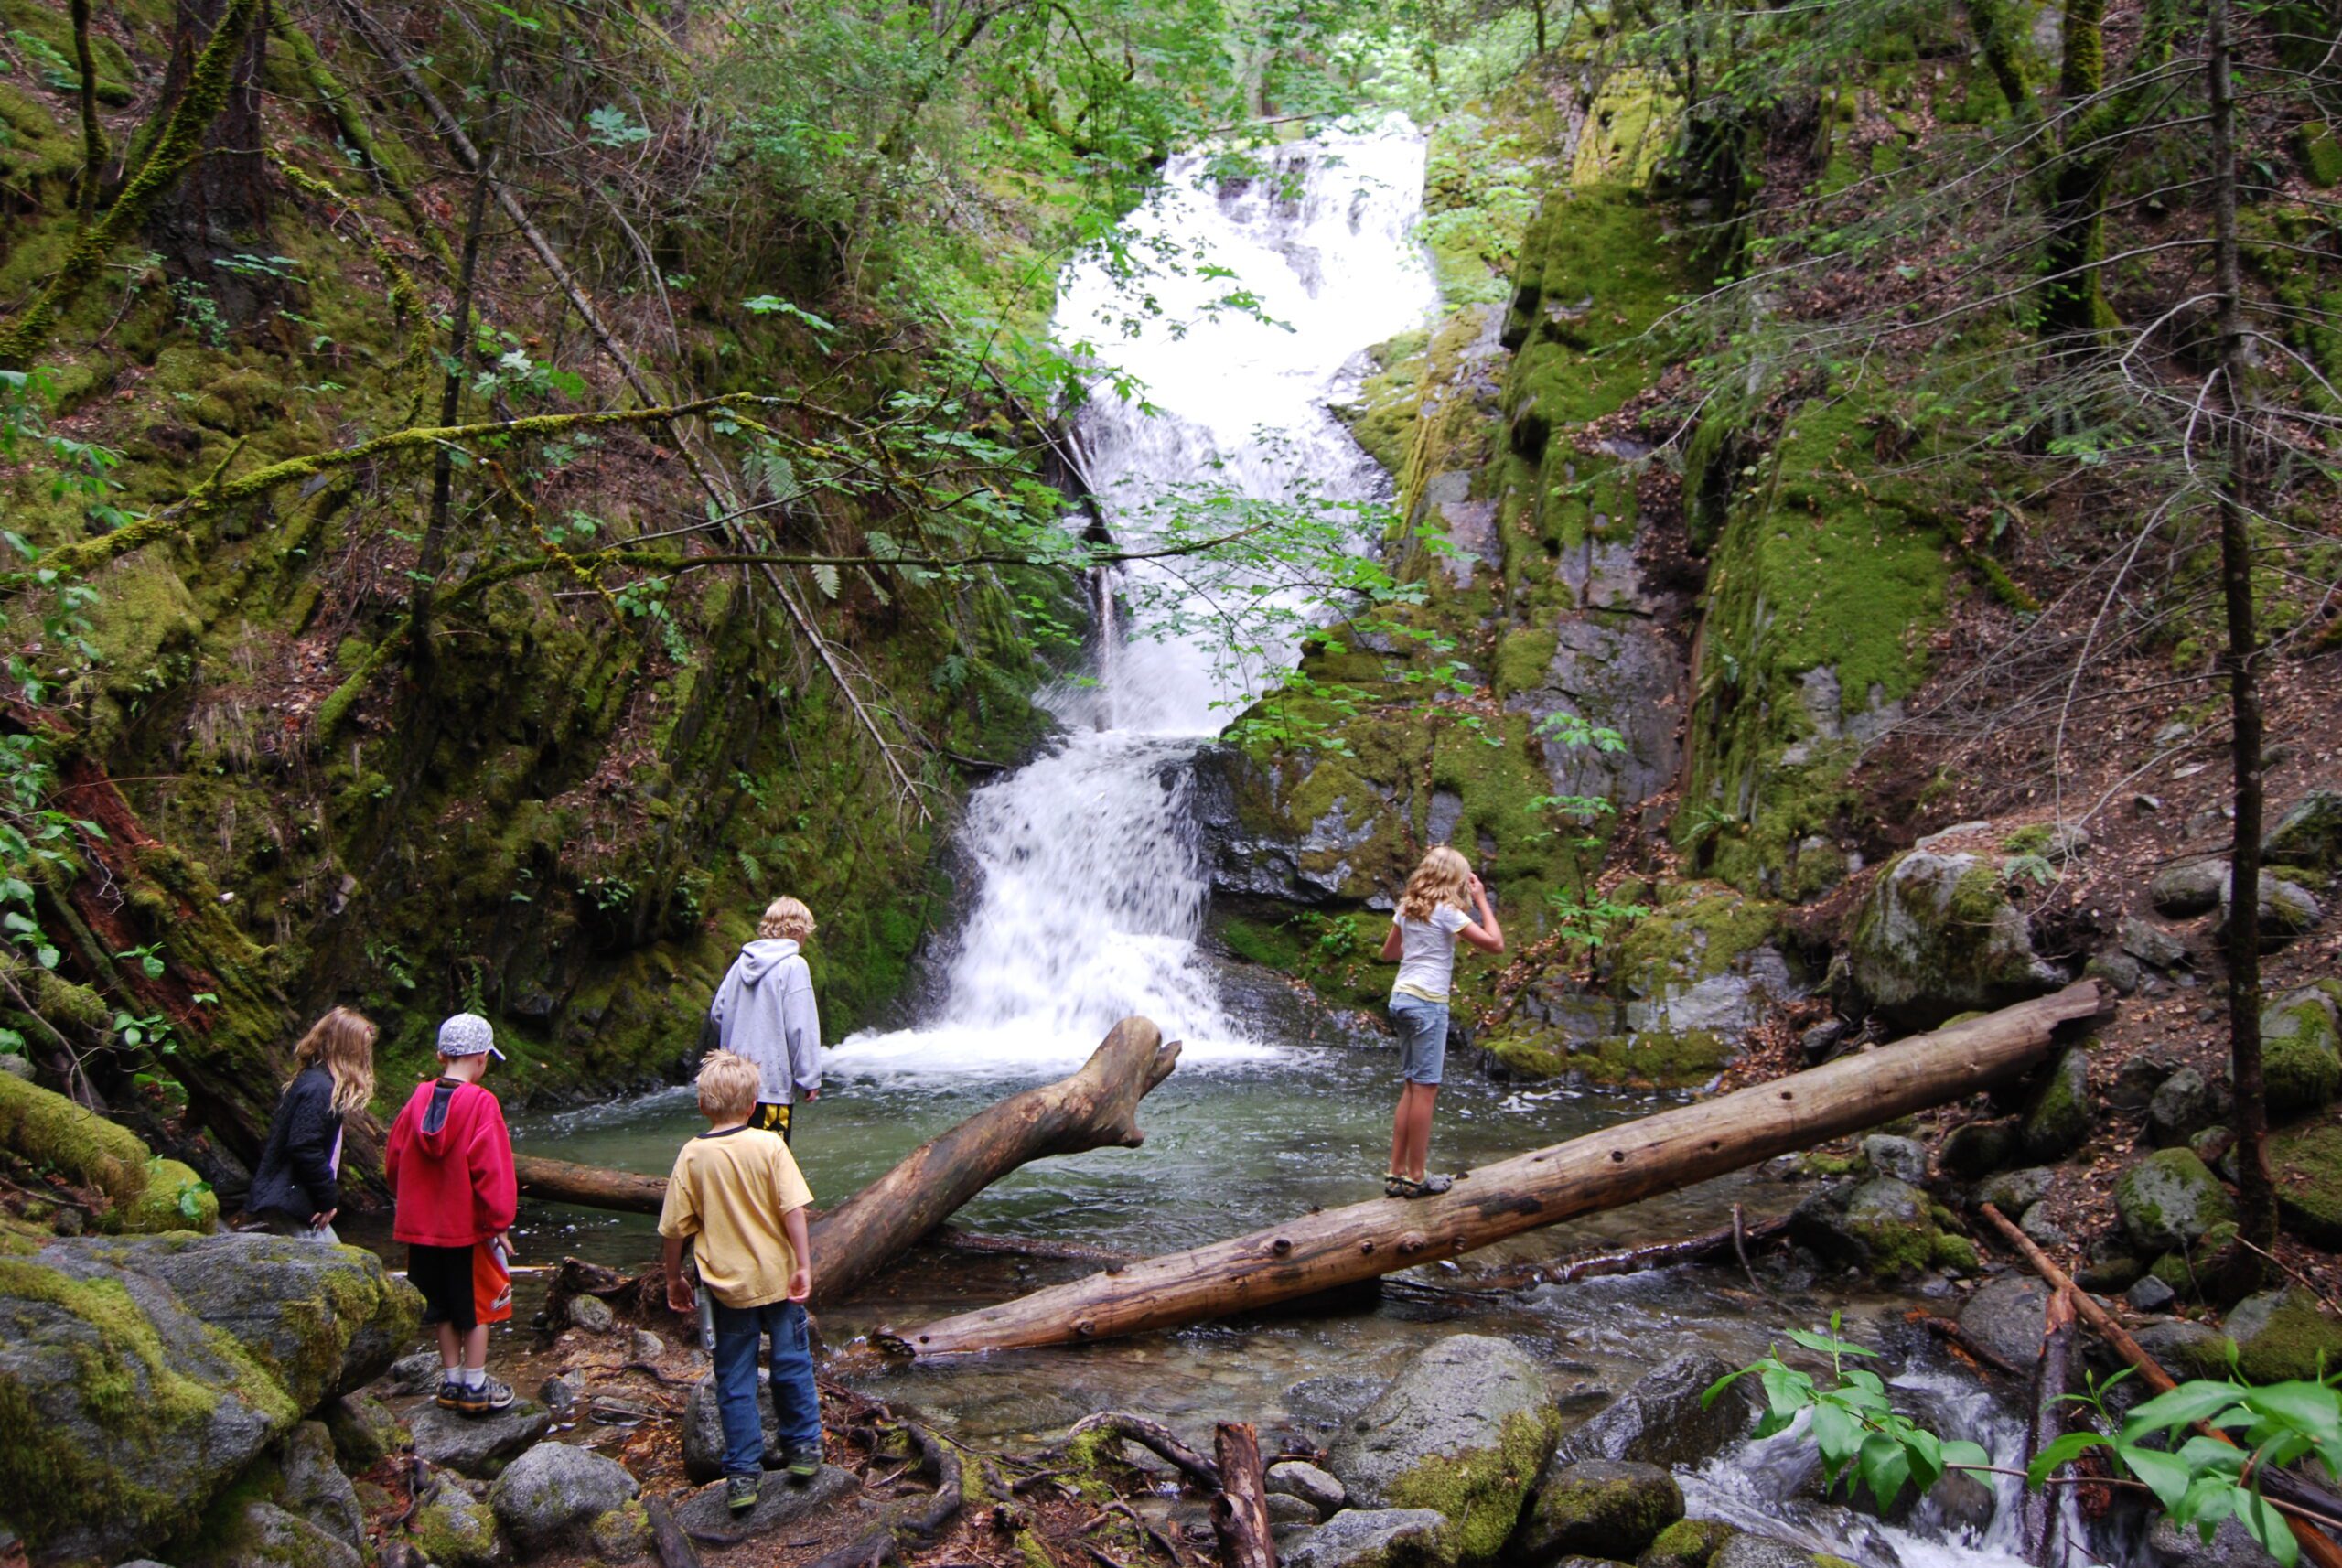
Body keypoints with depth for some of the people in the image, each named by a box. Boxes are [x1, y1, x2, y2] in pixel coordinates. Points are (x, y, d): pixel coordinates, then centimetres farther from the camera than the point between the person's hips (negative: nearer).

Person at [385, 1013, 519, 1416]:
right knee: (477, 1304, 9)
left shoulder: (419, 1099, -1)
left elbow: (393, 1162, 8)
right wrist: (500, 1223, -9)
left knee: (445, 1307, 17)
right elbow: (492, 1169, -18)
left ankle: (451, 1381, 24)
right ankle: (475, 1387, 12)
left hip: (422, 1227, 5)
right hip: (469, 1226, -5)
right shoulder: (481, 1104, -17)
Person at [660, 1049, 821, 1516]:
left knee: (735, 1380, 10)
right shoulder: (769, 1145, -11)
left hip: (727, 1285, 1)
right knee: (791, 1364, 17)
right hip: (777, 1277, 0)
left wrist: (674, 1278, 10)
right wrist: (804, 1265, -10)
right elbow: (793, 1210, -15)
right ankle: (803, 1447, 28)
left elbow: (674, 1228, -3)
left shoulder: (692, 1155, -7)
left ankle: (742, 1473, 14)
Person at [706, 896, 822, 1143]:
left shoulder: (742, 963, 9)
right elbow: (801, 1028, -14)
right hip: (773, 1083, -7)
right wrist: (810, 1079, -10)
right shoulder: (793, 966, -11)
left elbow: (717, 1014, 13)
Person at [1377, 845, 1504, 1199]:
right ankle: (1416, 1177, 1)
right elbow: (1495, 944, -12)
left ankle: (1397, 1173, 14)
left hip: (1402, 997, 8)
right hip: (1427, 1003, -8)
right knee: (1425, 1089, -3)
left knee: (1411, 1087, 12)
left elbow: (1388, 953, 23)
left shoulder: (1407, 908, 11)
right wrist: (1481, 901, -3)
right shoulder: (1446, 912, -10)